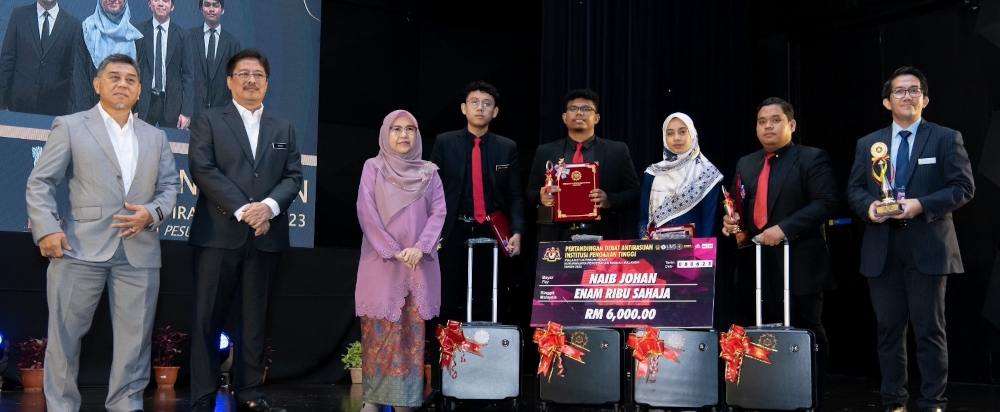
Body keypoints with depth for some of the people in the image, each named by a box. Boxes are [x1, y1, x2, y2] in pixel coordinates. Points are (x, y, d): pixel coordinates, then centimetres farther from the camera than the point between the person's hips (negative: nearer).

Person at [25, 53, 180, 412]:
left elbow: (170, 186, 14)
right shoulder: (69, 127, 7)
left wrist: (152, 213, -7)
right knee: (65, 334, 2)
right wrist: (47, 229, -12)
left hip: (139, 251, 3)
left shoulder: (156, 137, 18)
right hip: (80, 248, -3)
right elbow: (40, 183, 2)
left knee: (135, 336, 4)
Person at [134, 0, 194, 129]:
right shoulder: (138, 32, 2)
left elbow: (188, 74, 3)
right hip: (144, 101, 0)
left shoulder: (181, 35, 3)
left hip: (172, 102, 0)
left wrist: (186, 112, -4)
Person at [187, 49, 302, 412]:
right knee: (208, 318, -1)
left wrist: (269, 205, -11)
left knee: (255, 318, 7)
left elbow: (293, 176, 9)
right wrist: (243, 210, -14)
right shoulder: (208, 120, 6)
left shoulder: (283, 129, 17)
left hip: (266, 236, 3)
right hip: (219, 234, -3)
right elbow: (202, 169, -7)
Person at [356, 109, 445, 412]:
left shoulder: (429, 172, 11)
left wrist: (419, 247, -12)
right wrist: (393, 251, -11)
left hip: (419, 264, 2)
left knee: (412, 330, 1)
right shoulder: (373, 167, 5)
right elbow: (366, 213, -3)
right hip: (381, 262, -2)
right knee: (380, 329, -3)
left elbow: (439, 212, 3)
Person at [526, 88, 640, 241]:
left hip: (601, 237, -1)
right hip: (556, 237, 1)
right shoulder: (545, 152, 11)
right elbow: (531, 192, 13)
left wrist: (609, 200, -14)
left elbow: (633, 192, 4)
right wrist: (541, 197, -10)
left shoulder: (617, 151, 6)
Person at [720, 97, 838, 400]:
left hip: (798, 264, -6)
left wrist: (784, 228, -20)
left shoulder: (812, 158, -2)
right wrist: (729, 220, 0)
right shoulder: (745, 164, 18)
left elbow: (827, 203, -13)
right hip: (755, 264, 6)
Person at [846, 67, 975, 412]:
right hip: (882, 249, 3)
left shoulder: (946, 138, 4)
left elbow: (964, 186, -3)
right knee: (889, 328, 8)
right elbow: (854, 189, 11)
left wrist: (921, 205, -17)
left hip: (927, 247, -3)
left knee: (930, 329, 0)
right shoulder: (868, 144, 14)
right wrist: (868, 205, -11)